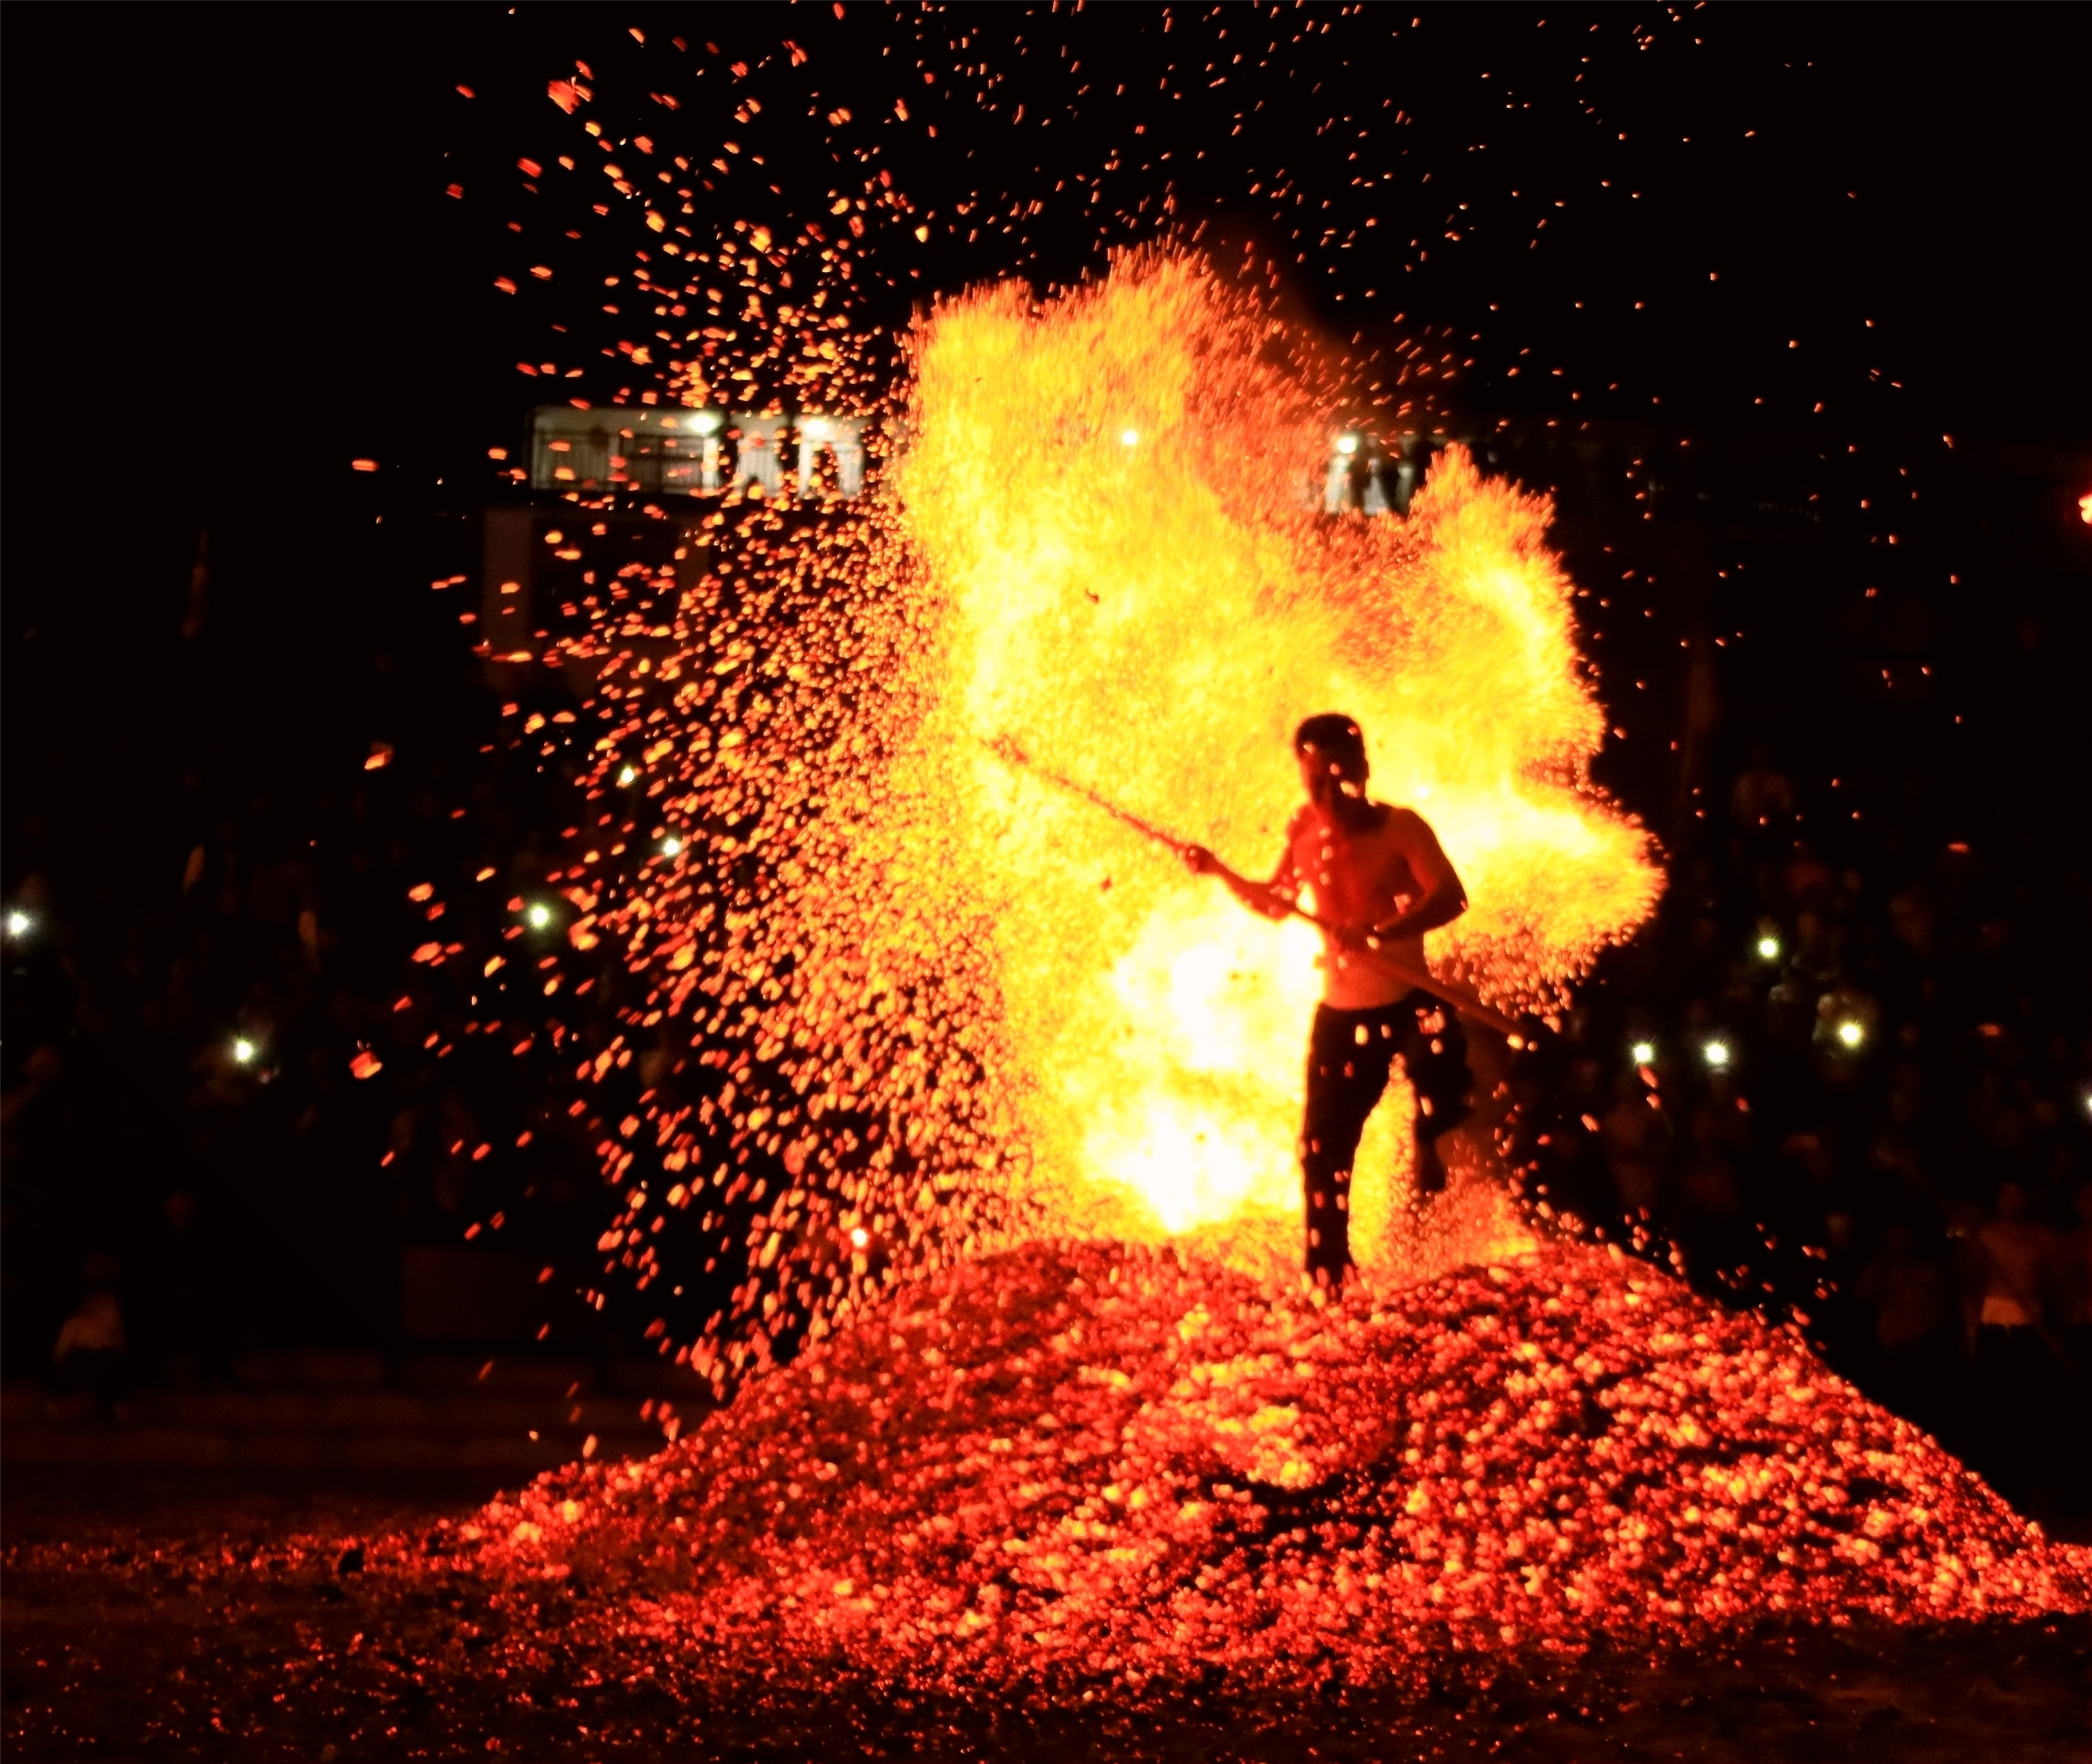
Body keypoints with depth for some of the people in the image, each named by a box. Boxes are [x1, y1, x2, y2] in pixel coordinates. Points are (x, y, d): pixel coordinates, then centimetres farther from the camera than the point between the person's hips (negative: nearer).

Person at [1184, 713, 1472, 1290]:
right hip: (1343, 1012, 4)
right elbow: (1274, 903, 18)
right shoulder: (1306, 830, 2)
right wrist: (1219, 871, 3)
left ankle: (1430, 1142, 11)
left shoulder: (1400, 828, -15)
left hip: (1410, 1002, -4)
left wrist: (1379, 934, -42)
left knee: (1448, 1102, -27)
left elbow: (1449, 897, -30)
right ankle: (1327, 1279, 20)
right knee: (1324, 1147, 5)